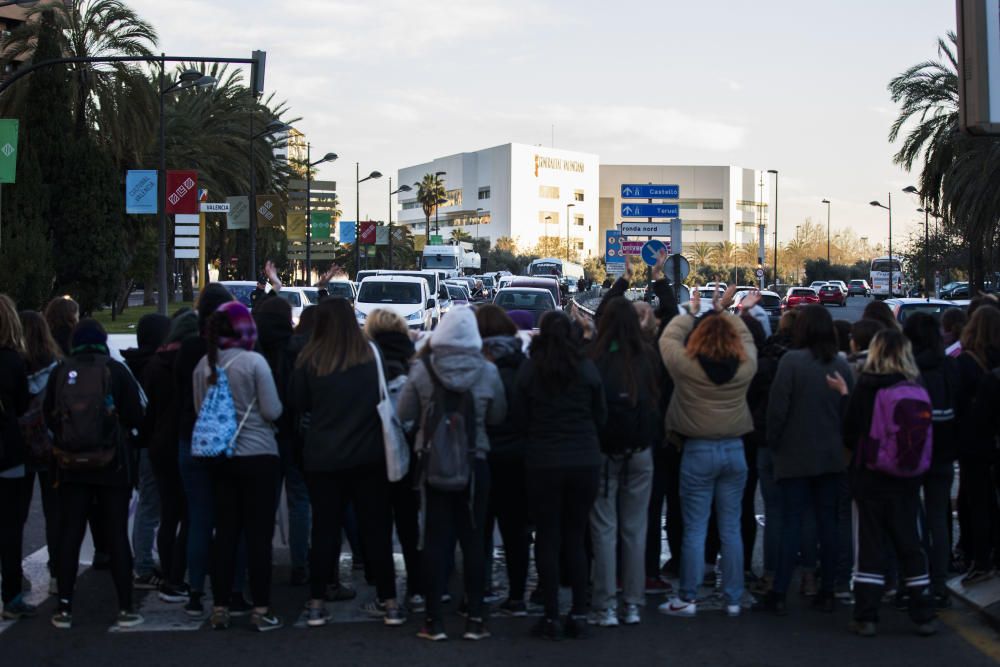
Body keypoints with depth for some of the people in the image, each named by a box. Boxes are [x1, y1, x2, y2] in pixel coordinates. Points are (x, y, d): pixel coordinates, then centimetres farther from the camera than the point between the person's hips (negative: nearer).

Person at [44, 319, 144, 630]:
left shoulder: (60, 372, -2)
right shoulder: (116, 370, -7)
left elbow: (49, 417, 4)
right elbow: (135, 417, -5)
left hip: (71, 465, 2)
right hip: (112, 465, -1)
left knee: (69, 535, 8)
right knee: (117, 535, 5)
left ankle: (64, 609, 7)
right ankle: (125, 608, 6)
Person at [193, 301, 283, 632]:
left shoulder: (204, 365, 1)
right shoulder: (253, 361, -13)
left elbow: (199, 410, 11)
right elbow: (272, 411, -11)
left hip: (221, 457, 5)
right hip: (258, 456, -5)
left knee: (225, 532, 11)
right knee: (259, 533, 1)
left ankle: (220, 608, 15)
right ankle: (261, 610, 3)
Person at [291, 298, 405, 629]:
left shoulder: (309, 361, -9)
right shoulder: (372, 358, -8)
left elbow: (298, 404, 1)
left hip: (322, 459, 0)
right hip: (369, 457, 0)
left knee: (324, 530, 10)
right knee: (376, 528, 9)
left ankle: (316, 604, 12)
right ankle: (389, 603, 12)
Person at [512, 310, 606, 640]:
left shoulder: (530, 369, -8)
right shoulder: (587, 368, -4)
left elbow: (520, 417, -1)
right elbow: (601, 416, 4)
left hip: (543, 462, -2)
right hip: (585, 461, 2)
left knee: (548, 539, 7)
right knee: (576, 538, 12)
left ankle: (552, 618, 7)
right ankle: (579, 615, 13)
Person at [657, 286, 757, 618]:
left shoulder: (686, 365, -11)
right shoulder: (745, 365, -4)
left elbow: (668, 338, 7)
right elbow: (746, 339, 17)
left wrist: (691, 312, 21)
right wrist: (725, 311, 28)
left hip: (698, 452, -3)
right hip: (734, 450, 3)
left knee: (695, 528, 1)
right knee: (731, 528, 8)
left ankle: (687, 598, 5)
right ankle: (733, 598, 14)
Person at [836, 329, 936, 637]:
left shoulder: (865, 386, -12)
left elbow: (850, 434, -6)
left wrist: (844, 394, 9)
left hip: (870, 478, -2)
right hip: (906, 480, 2)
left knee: (869, 546, 4)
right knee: (910, 545, 11)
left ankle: (866, 618, 5)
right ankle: (923, 616, 14)